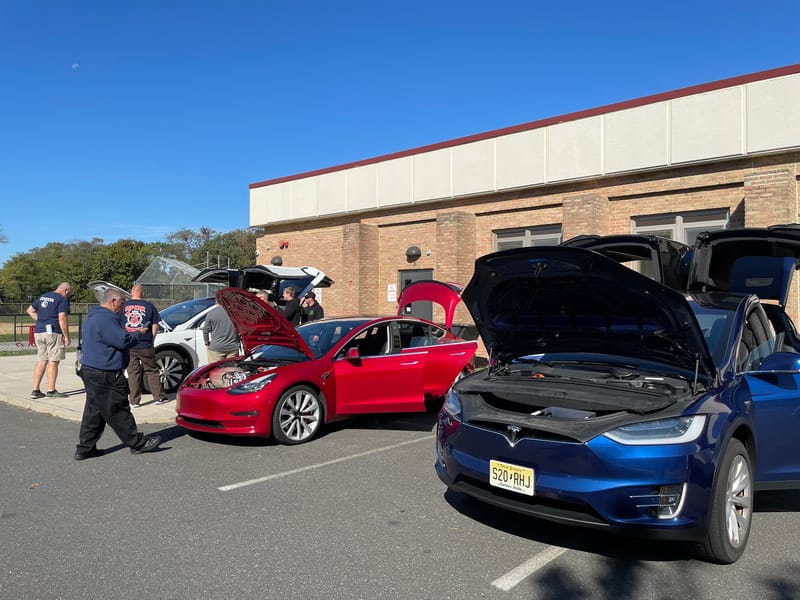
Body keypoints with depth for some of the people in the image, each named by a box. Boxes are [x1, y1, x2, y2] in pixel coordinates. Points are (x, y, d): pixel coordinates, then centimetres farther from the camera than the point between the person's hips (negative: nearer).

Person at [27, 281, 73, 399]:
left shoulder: (43, 297, 17)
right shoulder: (62, 299, -8)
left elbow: (30, 310, 24)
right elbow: (62, 319, -16)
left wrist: (40, 321, 16)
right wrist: (66, 336, -11)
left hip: (39, 332, 8)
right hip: (53, 333, -7)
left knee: (41, 361, 11)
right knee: (53, 362, -1)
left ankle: (35, 390, 12)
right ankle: (51, 390, 3)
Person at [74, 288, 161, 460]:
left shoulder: (93, 317, 17)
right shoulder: (106, 318, -19)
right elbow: (123, 341, -22)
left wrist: (131, 333, 14)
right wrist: (138, 333, -6)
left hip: (91, 371, 11)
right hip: (105, 375, -11)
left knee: (94, 411, 15)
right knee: (117, 411, -2)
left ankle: (85, 448, 19)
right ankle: (137, 443, 7)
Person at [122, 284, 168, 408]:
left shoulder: (123, 306, 1)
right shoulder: (149, 306, -2)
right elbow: (155, 326, 0)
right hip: (145, 346, -1)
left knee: (133, 373, 8)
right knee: (152, 371, 11)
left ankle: (134, 401, 10)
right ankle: (159, 397, 13)